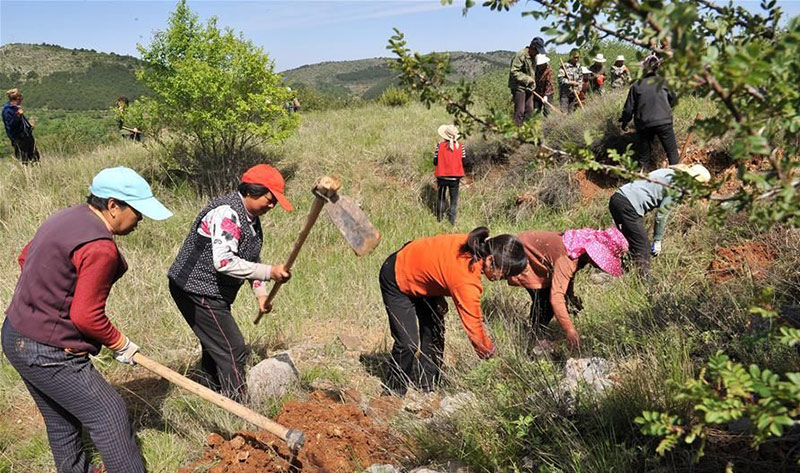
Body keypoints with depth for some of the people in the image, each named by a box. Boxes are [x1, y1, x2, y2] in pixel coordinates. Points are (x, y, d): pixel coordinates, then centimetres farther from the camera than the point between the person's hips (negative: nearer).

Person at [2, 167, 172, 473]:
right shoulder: (100, 247, -25)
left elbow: (25, 258, 20)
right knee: (108, 414, -1)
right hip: (48, 353, -10)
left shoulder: (67, 218, 5)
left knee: (62, 422, 22)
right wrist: (121, 345, -7)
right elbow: (87, 317, -23)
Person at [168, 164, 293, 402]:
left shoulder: (250, 216, 9)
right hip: (196, 290, -10)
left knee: (215, 345, 22)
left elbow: (251, 259, 17)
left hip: (213, 292, 10)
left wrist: (261, 293, 7)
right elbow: (224, 262, -33)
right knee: (232, 349, -9)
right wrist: (269, 272, -32)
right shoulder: (226, 213, -23)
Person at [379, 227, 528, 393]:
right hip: (396, 279, -9)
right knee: (407, 343, -11)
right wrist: (490, 353, -15)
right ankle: (401, 391, 13)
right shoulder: (466, 282, -39)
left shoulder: (476, 246, -18)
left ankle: (426, 389, 20)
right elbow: (473, 327, -28)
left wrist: (438, 296, -3)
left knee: (434, 333, 7)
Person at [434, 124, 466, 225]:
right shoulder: (461, 147, -8)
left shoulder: (439, 145, -11)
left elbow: (435, 161, -9)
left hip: (442, 176, 0)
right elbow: (463, 162, -5)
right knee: (454, 199, 13)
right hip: (455, 177, 0)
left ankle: (439, 218, 25)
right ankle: (453, 220, 14)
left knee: (441, 197, 19)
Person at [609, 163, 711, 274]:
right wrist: (657, 241, 3)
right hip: (628, 206, -9)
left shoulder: (669, 172, 18)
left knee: (630, 243, 22)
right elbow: (661, 215, -7)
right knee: (643, 248, -1)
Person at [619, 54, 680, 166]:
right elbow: (674, 100, 10)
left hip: (644, 124, 1)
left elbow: (629, 107, 4)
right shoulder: (663, 81, 0)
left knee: (644, 154, 15)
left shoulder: (636, 85, 0)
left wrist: (624, 122, 19)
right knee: (672, 152, 5)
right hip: (663, 122, -1)